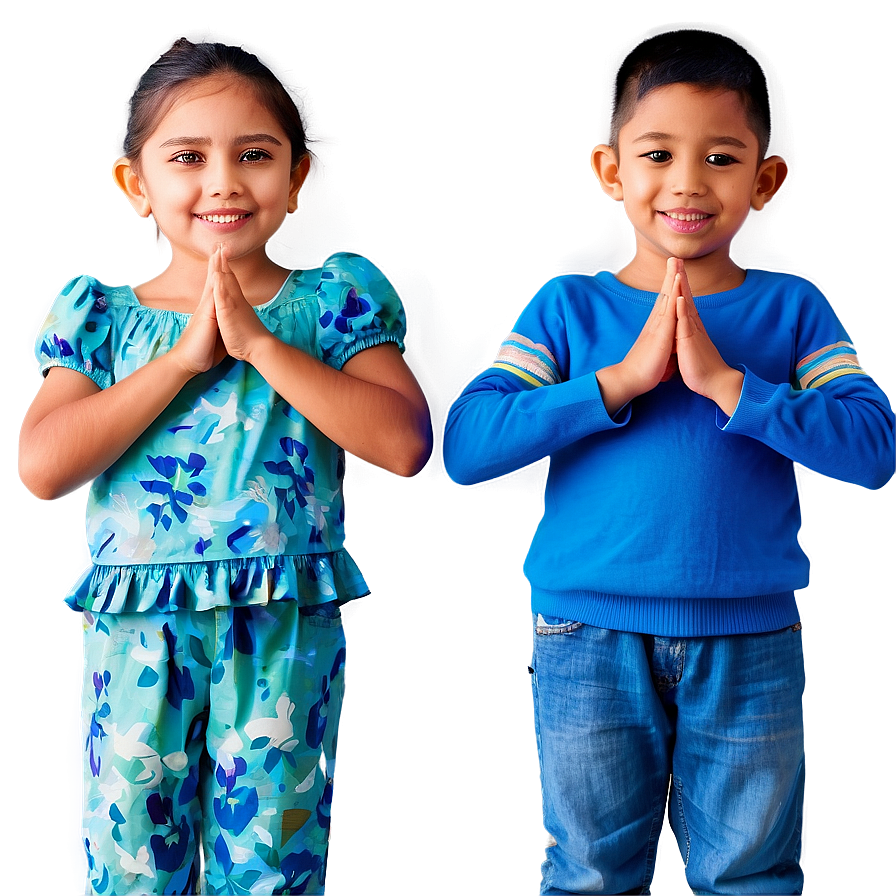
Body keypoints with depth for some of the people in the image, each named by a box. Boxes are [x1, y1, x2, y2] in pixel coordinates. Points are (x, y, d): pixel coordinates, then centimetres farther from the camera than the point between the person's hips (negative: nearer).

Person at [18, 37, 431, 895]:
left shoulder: (334, 301, 3)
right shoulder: (102, 315, 6)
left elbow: (403, 443, -9)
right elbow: (42, 466, -7)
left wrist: (260, 342, -13)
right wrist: (186, 354, -10)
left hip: (285, 631, -1)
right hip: (135, 628, 1)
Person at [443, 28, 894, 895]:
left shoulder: (792, 310, 3)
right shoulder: (568, 307, 1)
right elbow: (464, 446, -12)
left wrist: (726, 382, -19)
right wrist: (622, 379, -18)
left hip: (749, 640, 1)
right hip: (591, 637, 0)